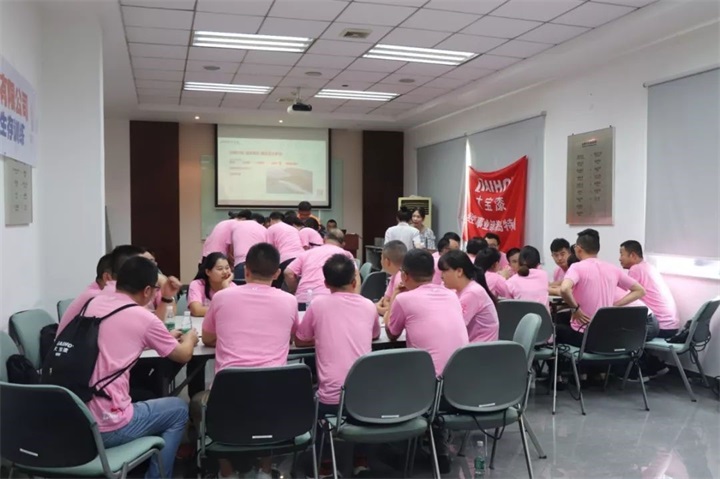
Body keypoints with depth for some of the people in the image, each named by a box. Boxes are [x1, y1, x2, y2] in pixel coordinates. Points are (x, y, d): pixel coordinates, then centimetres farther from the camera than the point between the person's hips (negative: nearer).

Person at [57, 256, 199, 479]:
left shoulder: (87, 304, 8)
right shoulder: (143, 318, -9)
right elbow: (184, 355, 8)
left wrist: (167, 337, 34)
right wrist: (189, 338, 30)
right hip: (104, 430, -7)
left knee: (144, 396, 30)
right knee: (178, 409, 16)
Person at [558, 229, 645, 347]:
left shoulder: (577, 267, -13)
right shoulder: (613, 269, 4)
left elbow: (564, 289, -33)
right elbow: (640, 291, 12)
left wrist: (575, 309, -17)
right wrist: (614, 306, 4)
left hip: (582, 335, -5)